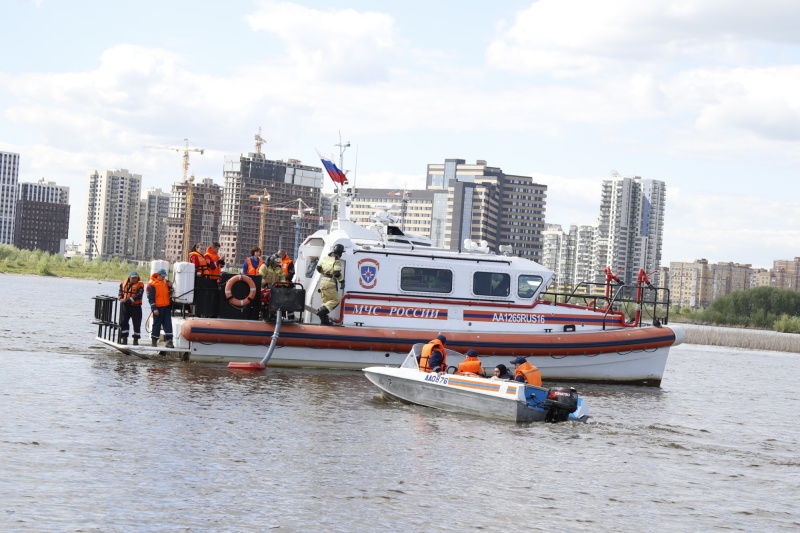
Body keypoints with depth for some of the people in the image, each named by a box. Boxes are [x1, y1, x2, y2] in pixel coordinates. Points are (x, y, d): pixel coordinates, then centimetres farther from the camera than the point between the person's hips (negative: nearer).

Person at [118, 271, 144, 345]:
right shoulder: (124, 283, 8)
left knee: (136, 323, 1)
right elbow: (121, 289, 31)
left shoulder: (140, 285, -9)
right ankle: (124, 338, 11)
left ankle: (136, 339, 13)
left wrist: (127, 300, -25)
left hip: (135, 306, -4)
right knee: (123, 322, 3)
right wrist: (120, 296, 10)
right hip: (125, 306, 4)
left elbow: (138, 296, -21)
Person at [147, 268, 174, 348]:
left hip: (166, 307, 5)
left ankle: (169, 340, -5)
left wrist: (170, 287, 2)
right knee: (157, 324, 2)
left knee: (168, 324, -2)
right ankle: (154, 340, 13)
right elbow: (150, 298, -9)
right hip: (158, 308, -5)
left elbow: (170, 294, 21)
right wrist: (154, 309, -15)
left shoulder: (166, 282, 12)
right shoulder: (152, 285, -7)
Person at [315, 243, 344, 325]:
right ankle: (322, 311, -17)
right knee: (336, 300, -1)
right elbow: (337, 273, -20)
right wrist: (342, 282, -9)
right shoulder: (336, 261, -11)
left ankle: (324, 319, 14)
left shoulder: (325, 258, 11)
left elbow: (318, 268, 16)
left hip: (323, 281, 8)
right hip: (330, 283, -8)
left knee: (326, 300, 15)